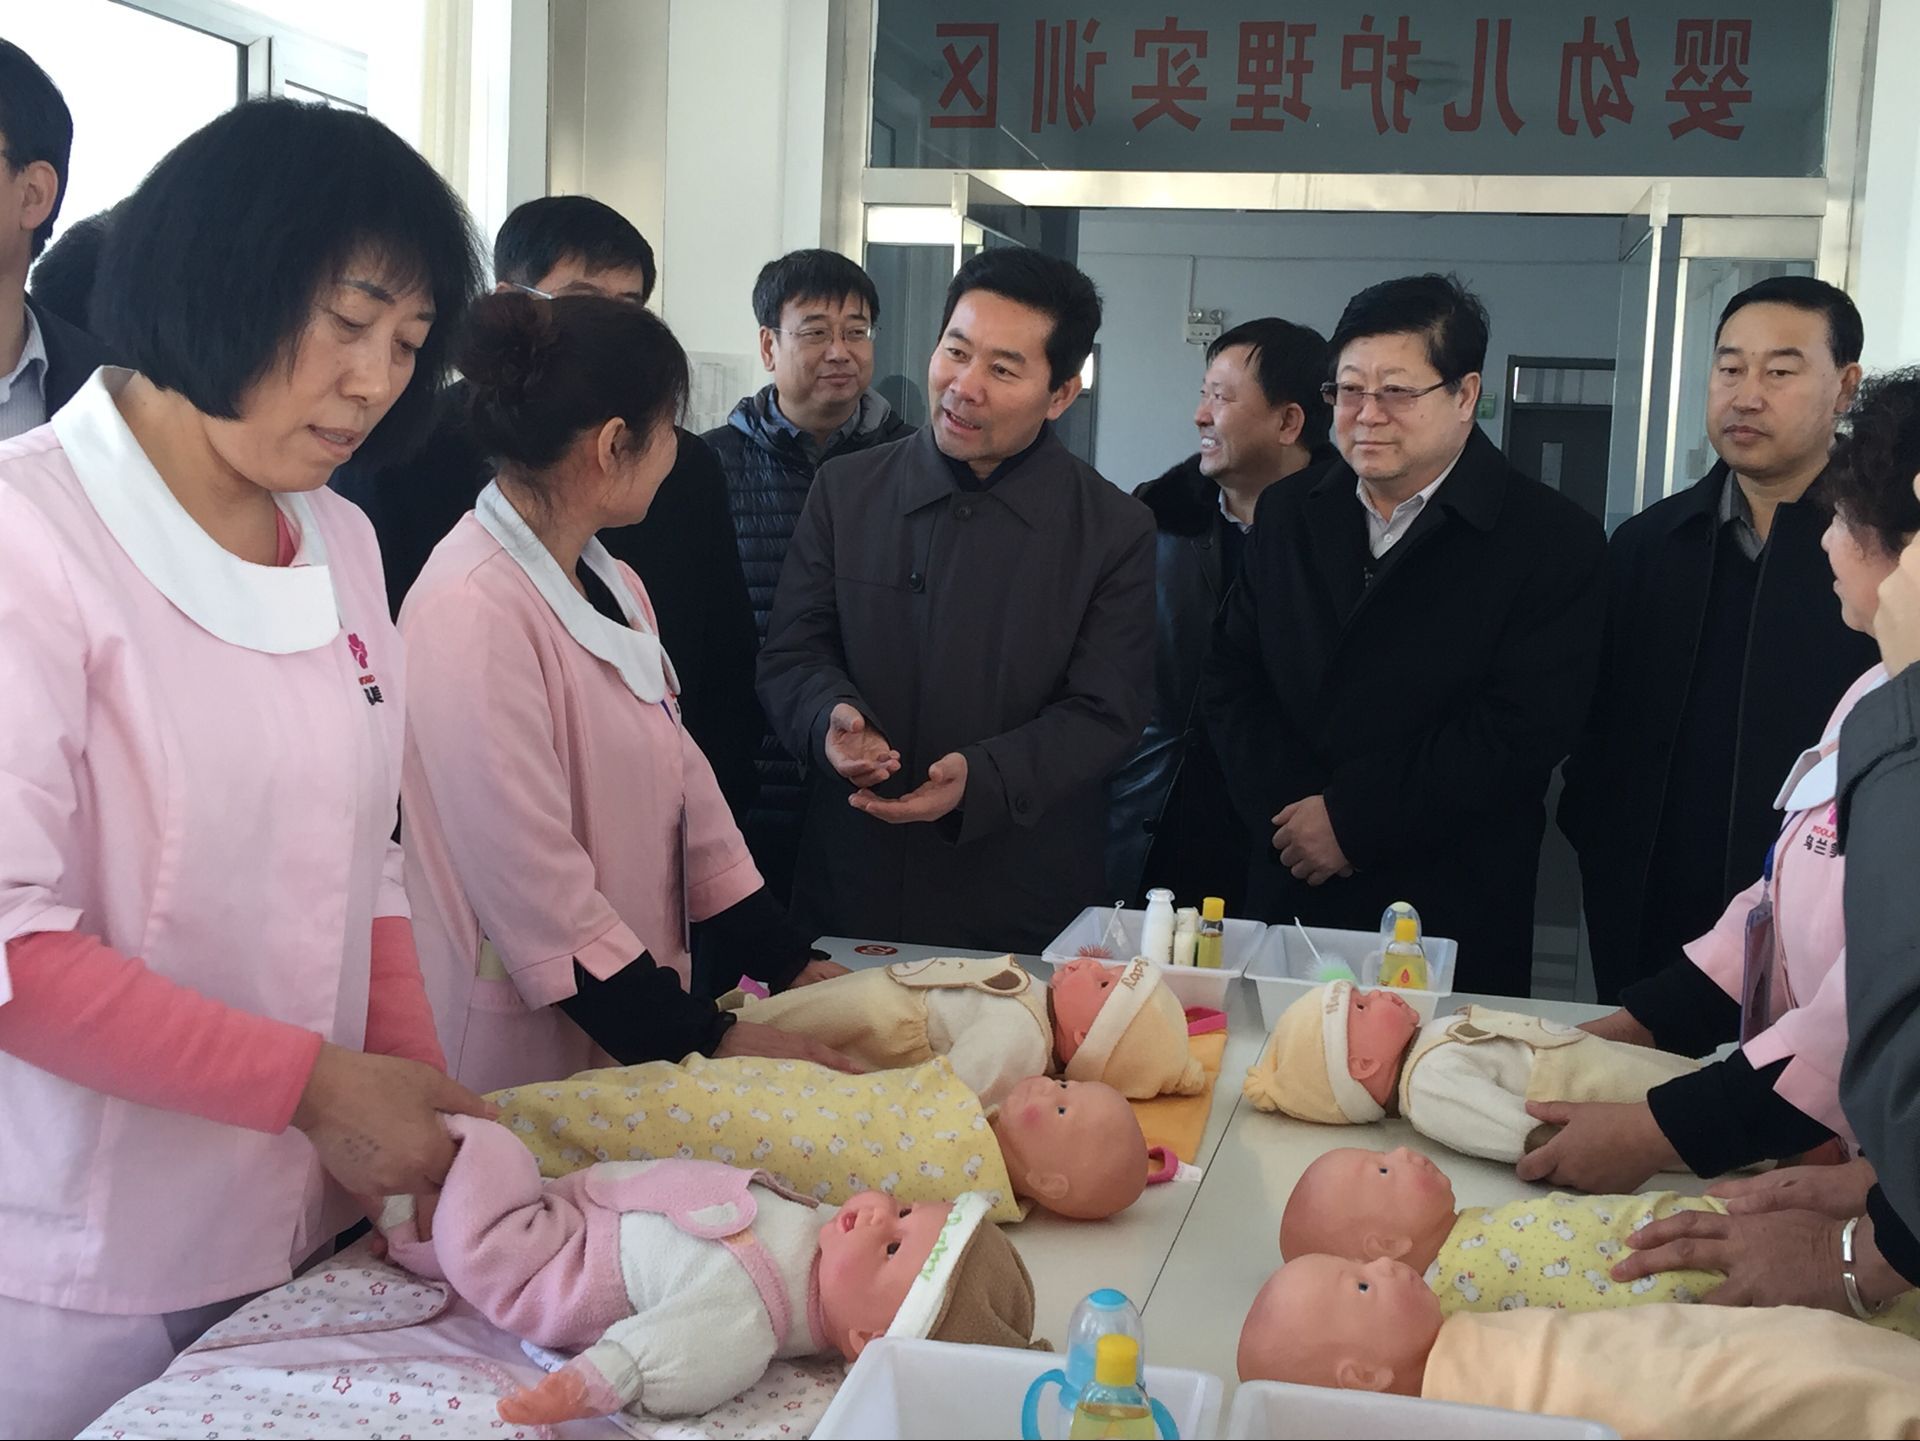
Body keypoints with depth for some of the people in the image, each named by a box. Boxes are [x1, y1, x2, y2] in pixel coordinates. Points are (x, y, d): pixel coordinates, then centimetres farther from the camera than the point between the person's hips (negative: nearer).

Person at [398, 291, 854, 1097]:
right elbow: (536, 890, -22)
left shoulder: (615, 587, 9)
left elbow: (684, 785, 8)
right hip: (523, 1064, -8)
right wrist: (707, 1040, -18)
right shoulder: (473, 610, -21)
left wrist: (791, 964, 3)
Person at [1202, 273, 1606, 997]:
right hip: (1289, 891, 4)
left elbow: (1520, 730, -16)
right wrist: (1286, 815, -8)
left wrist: (1352, 819, -16)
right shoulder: (1289, 513, 9)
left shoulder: (1555, 542, -8)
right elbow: (1231, 680, 7)